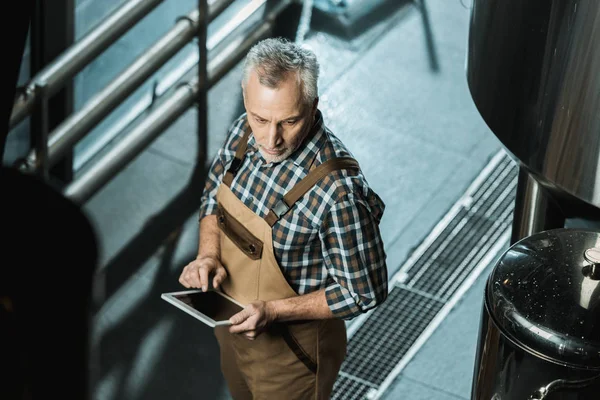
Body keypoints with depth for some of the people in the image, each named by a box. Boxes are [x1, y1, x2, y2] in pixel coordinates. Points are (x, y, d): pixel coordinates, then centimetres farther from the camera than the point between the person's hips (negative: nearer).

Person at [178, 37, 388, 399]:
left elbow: (364, 292, -25)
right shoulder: (245, 133, -14)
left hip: (291, 351, -7)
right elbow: (213, 197, 6)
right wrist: (209, 255, -12)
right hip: (232, 323, 7)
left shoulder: (336, 191, -35)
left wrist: (273, 312, -29)